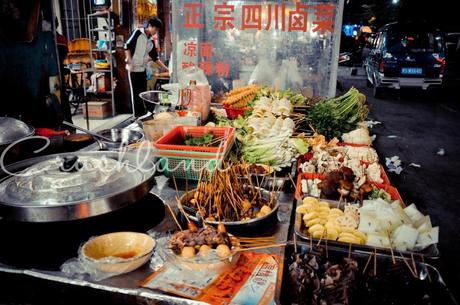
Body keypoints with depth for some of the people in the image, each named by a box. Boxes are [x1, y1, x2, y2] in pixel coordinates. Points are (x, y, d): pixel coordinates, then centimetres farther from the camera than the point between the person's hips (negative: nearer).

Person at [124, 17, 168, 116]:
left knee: (143, 92, 9)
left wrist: (166, 68, 10)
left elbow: (155, 57, 15)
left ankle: (143, 114, 19)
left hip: (142, 69, 6)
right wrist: (130, 62, -16)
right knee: (135, 92, -1)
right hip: (133, 68, -6)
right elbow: (127, 46, -10)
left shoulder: (151, 42, 11)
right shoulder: (138, 33, -6)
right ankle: (137, 115, 6)